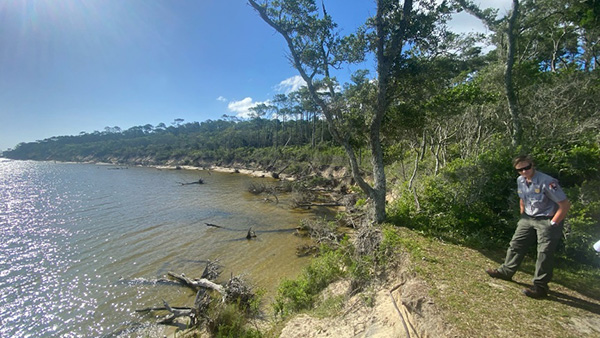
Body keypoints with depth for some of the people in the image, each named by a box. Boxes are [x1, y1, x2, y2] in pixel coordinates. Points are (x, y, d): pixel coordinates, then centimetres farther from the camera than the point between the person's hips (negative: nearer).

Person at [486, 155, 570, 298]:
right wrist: (523, 217, 13)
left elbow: (565, 205, -20)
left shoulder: (547, 182, -23)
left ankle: (540, 287, 6)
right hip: (528, 218, 7)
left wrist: (552, 224, -17)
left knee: (544, 253, -3)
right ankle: (506, 271, 26)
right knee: (516, 244, 11)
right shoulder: (520, 180, -1)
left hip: (547, 220, -7)